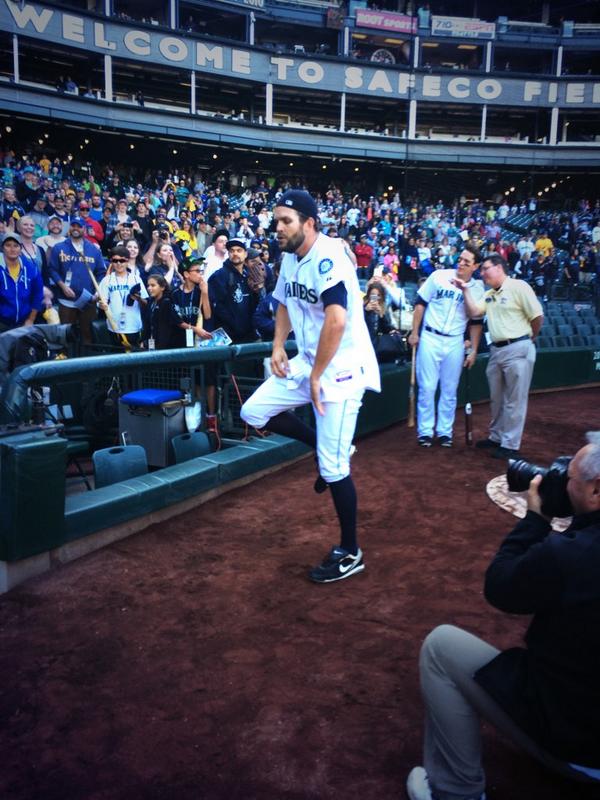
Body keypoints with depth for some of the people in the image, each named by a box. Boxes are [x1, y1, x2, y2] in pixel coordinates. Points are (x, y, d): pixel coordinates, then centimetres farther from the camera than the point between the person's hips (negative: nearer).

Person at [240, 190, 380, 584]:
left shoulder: (327, 256, -20)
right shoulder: (290, 258, 9)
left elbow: (336, 320, -30)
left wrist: (317, 376, -22)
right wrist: (278, 346, 9)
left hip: (342, 368, -9)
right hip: (307, 362, 9)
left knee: (333, 467, -5)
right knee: (254, 411, 4)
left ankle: (350, 553, 13)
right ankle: (326, 446, 18)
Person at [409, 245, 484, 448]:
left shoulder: (477, 289, 1)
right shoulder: (439, 276, -4)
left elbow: (476, 322, 7)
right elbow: (421, 303, 1)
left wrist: (474, 350, 2)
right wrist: (414, 332, -2)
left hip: (455, 343, 2)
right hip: (430, 338, -2)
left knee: (449, 390, 7)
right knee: (427, 387, -1)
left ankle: (444, 431, 18)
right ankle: (425, 431, 10)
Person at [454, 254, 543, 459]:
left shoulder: (518, 287, -10)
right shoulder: (488, 294, 14)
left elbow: (537, 316, -10)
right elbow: (473, 312, 3)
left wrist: (528, 337, 4)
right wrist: (466, 290, -3)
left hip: (518, 349, -8)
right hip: (496, 350, 8)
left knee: (514, 400, -1)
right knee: (497, 398, 18)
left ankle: (510, 445, 6)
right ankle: (496, 437, 32)